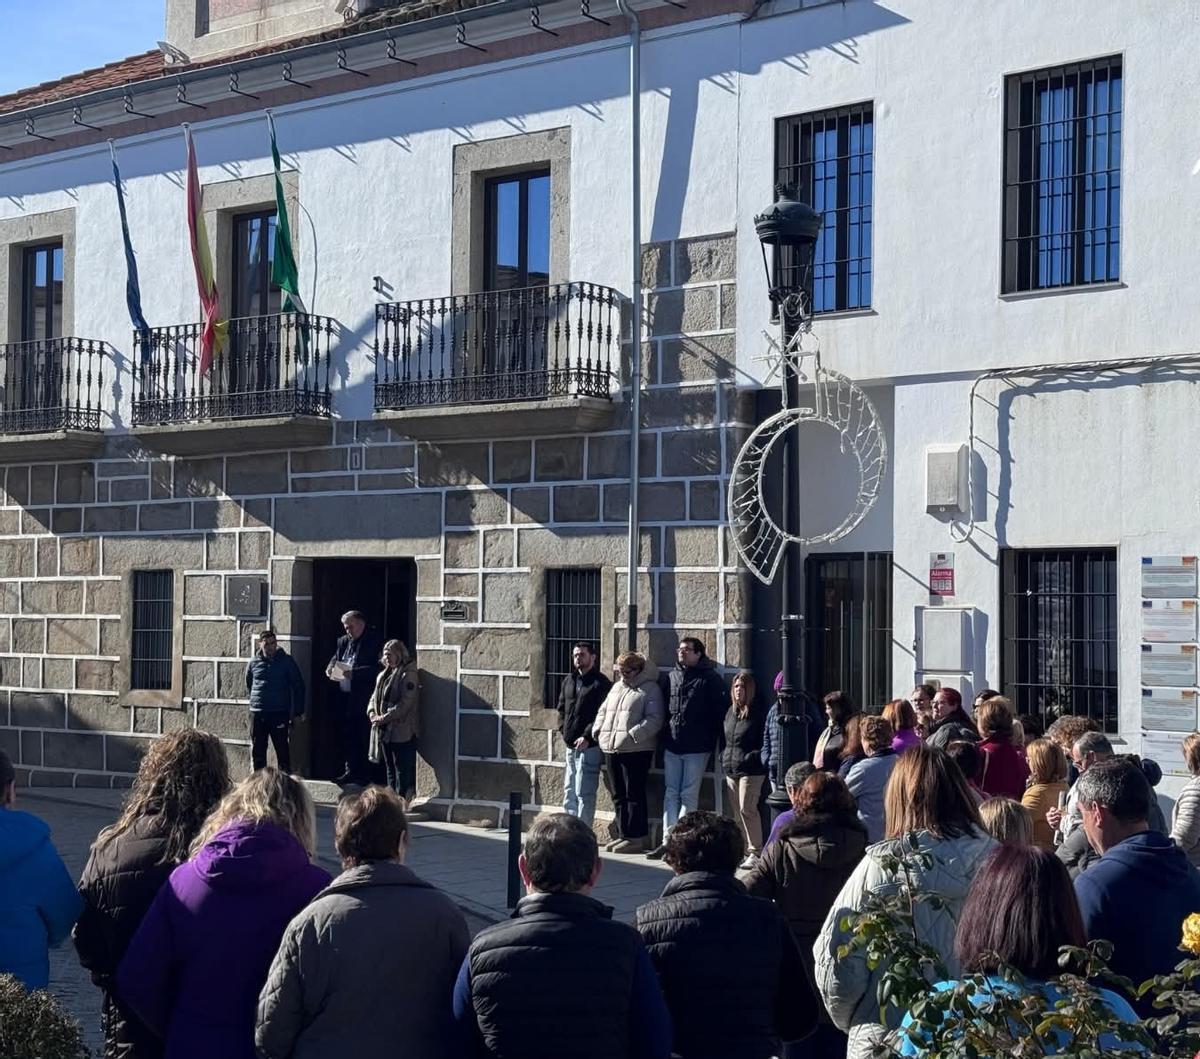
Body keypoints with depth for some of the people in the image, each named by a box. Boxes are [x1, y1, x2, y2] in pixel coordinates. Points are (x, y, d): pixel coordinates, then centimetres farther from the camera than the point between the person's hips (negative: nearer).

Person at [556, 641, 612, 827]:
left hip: (588, 746, -8)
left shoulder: (601, 683, -8)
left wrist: (587, 737, -19)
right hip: (569, 745, 8)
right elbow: (561, 708, 24)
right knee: (569, 791, 13)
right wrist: (564, 731, 10)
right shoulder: (568, 681, 15)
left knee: (584, 793, -6)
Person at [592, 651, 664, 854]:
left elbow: (654, 719, -13)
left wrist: (633, 734, -21)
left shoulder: (650, 689, -4)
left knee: (634, 794, -6)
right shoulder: (616, 687, 20)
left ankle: (636, 838, -3)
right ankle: (623, 835, 19)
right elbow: (603, 711, 26)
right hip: (611, 748, 8)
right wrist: (598, 730, 9)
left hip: (636, 750, -8)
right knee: (619, 795, 12)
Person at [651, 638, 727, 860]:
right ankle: (668, 839, 6)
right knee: (670, 794, 5)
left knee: (689, 795, -1)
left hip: (697, 748, -5)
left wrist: (711, 739, -8)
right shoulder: (669, 677, 12)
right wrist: (663, 736, 10)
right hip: (672, 746, 5)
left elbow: (719, 710, -6)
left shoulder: (710, 679, -3)